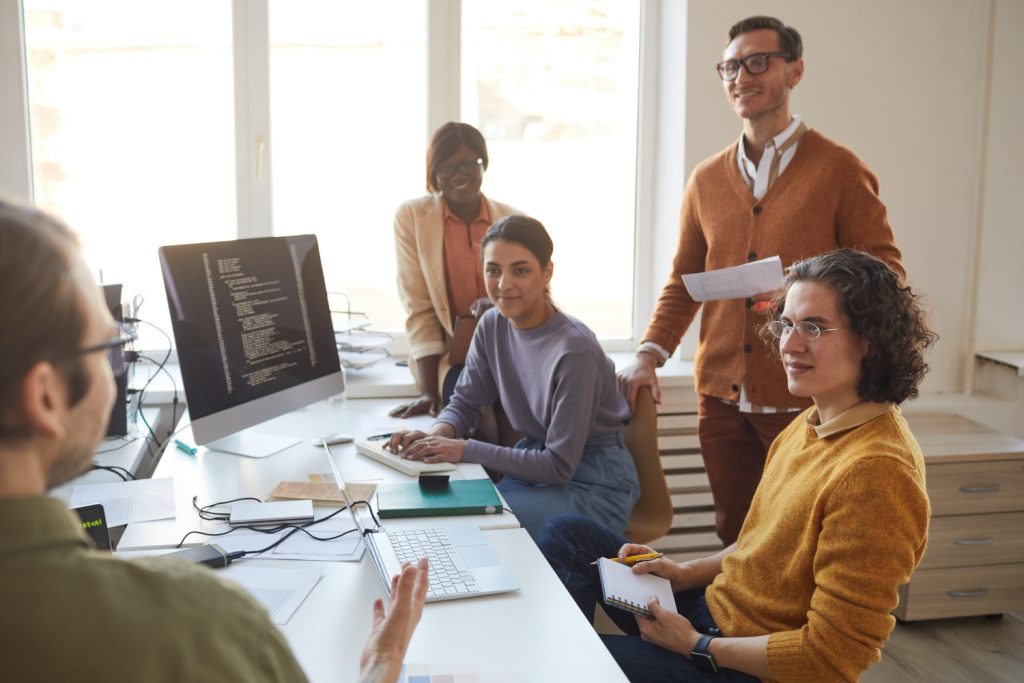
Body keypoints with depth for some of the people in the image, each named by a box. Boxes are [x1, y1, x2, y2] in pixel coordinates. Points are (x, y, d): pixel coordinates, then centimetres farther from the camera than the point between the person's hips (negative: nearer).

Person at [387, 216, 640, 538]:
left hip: (593, 484, -6)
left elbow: (560, 465, -22)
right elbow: (465, 402, 9)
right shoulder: (492, 325, -3)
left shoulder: (574, 349, -24)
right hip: (535, 461, 6)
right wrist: (438, 434, -14)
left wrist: (465, 449, -25)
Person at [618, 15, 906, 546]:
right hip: (722, 396, 4)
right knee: (733, 536, 12)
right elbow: (684, 279, 16)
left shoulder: (838, 170, -3)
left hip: (805, 398, -4)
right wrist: (650, 355, 2)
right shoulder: (707, 179, 11)